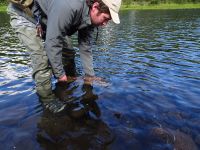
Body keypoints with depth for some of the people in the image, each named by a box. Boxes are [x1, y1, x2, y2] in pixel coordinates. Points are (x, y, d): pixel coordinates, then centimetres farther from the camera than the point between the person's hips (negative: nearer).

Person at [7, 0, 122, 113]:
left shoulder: (90, 17, -13)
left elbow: (85, 48, -6)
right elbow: (52, 43, -37)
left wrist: (90, 76, -5)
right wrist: (60, 73, -26)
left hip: (45, 19, 8)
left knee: (67, 52, 3)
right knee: (42, 57, -22)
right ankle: (48, 99, -3)